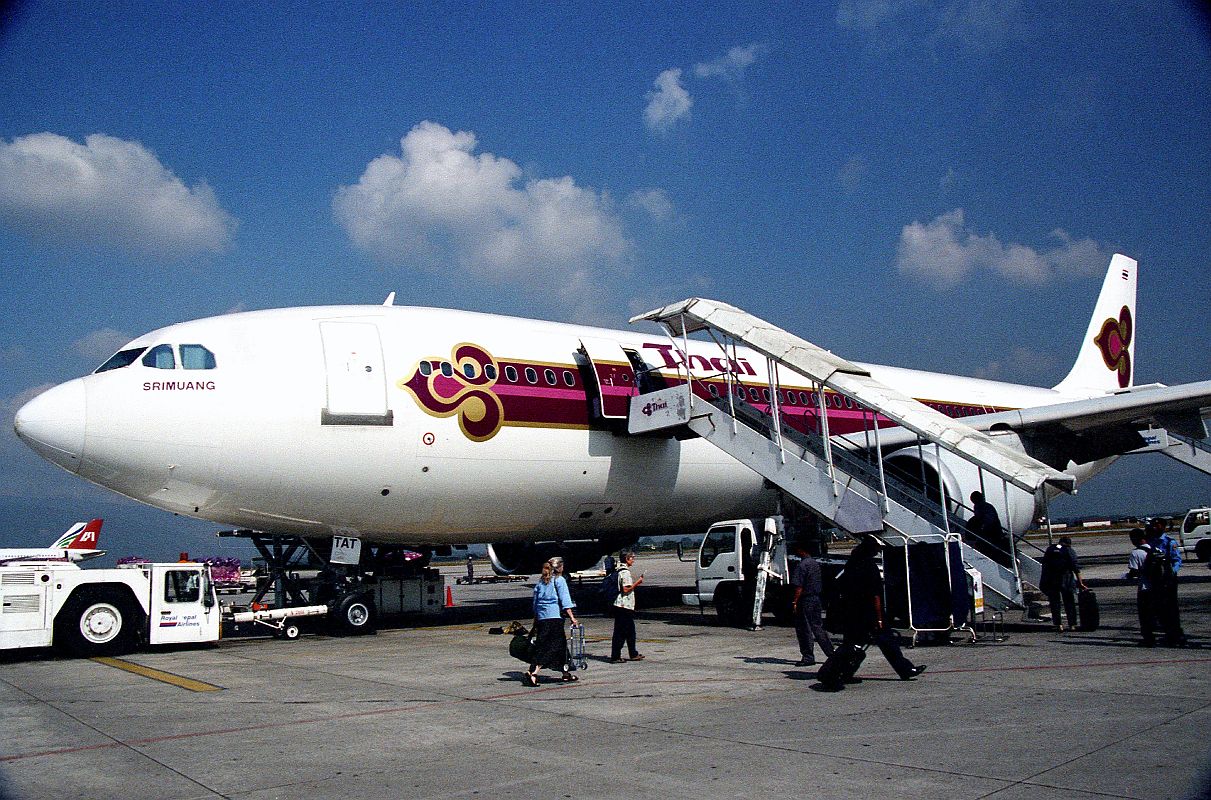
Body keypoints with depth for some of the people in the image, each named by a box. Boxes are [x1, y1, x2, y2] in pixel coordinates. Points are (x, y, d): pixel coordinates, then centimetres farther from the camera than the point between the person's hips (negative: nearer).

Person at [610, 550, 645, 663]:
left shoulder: (619, 570, 14)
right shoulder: (625, 572, -16)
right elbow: (626, 589, -21)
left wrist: (635, 583, 17)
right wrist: (637, 582, -11)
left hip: (620, 606, 10)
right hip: (624, 606, -10)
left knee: (630, 630, 17)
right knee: (620, 632, -4)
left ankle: (633, 654, 25)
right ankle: (615, 657, 0)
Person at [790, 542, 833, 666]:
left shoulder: (802, 565, -14)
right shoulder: (816, 563, 11)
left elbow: (799, 587, -18)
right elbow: (820, 584, 16)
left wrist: (794, 602, -16)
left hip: (806, 600, -8)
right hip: (817, 599, 8)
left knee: (804, 629, 1)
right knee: (818, 627, 13)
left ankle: (808, 657, 5)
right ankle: (831, 653, 13)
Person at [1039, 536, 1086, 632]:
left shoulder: (1049, 550, 12)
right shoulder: (1070, 551, 2)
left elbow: (1044, 566, 10)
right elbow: (1076, 568, -4)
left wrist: (1043, 582, 13)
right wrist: (1080, 583, -4)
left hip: (1051, 581, 2)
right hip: (1066, 580, -2)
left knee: (1054, 603, 6)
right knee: (1069, 603, 9)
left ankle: (1058, 625, 0)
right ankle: (1072, 625, 9)